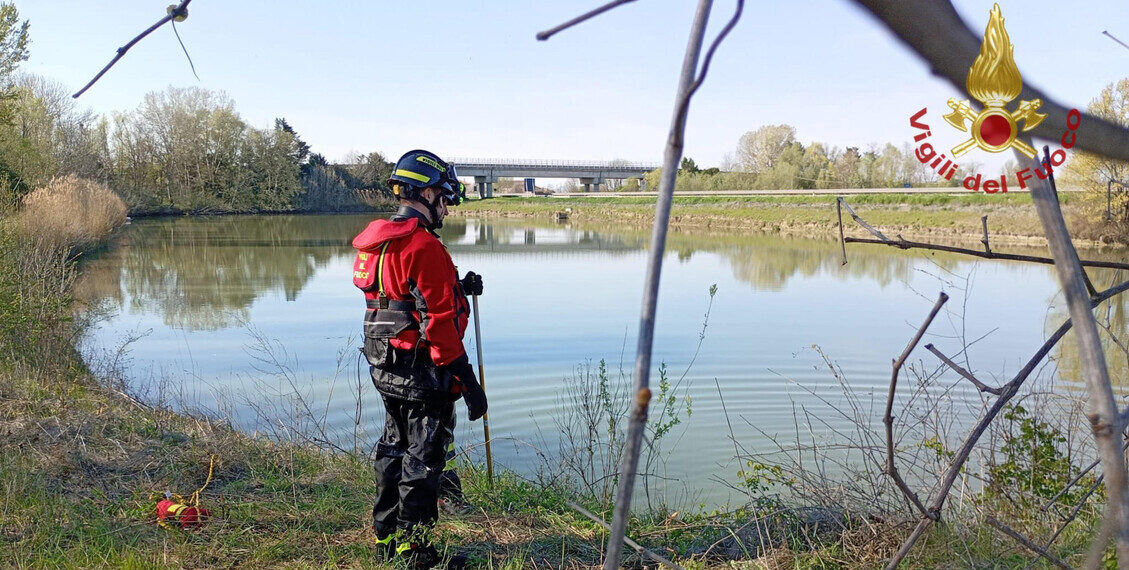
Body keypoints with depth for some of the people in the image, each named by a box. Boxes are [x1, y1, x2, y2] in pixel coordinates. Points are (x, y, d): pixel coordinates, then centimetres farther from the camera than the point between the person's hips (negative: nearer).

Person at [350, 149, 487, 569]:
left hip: (385, 367, 9)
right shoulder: (424, 246, -20)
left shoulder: (377, 242, 10)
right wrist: (467, 382, -19)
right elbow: (439, 323, -23)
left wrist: (458, 290, 14)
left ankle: (386, 535, 33)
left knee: (394, 448, 20)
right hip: (421, 371, -9)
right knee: (423, 456, 2)